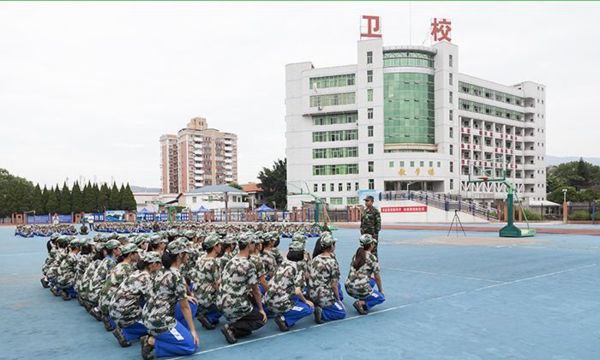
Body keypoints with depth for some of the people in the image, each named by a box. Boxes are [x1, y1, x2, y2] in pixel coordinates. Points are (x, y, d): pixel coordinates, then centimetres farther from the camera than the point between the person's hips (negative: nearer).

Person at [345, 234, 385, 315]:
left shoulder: (355, 255, 11)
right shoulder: (372, 258, -6)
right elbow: (377, 277, 2)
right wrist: (381, 289, 19)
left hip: (348, 288, 7)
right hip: (360, 289, -7)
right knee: (381, 297, 18)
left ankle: (361, 300, 17)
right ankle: (362, 303, -4)